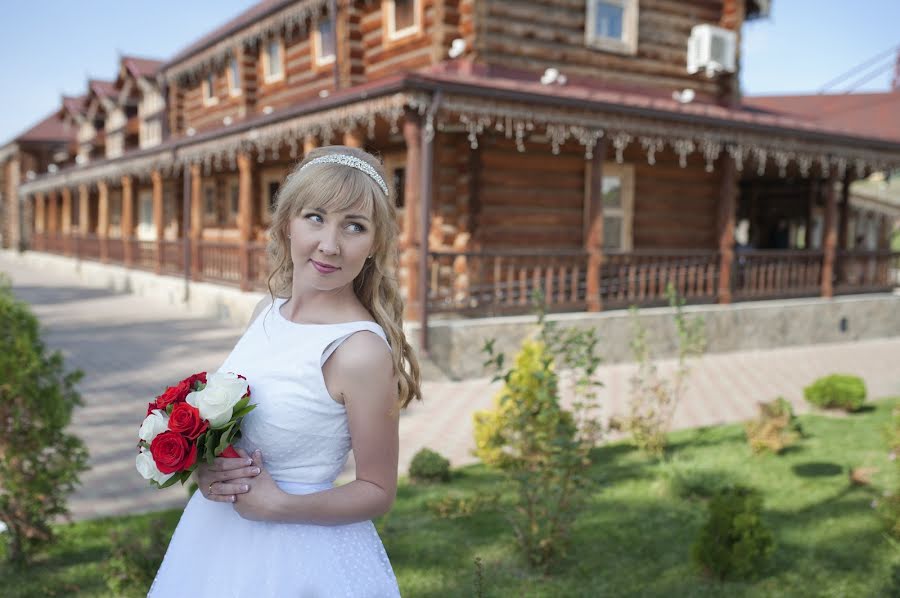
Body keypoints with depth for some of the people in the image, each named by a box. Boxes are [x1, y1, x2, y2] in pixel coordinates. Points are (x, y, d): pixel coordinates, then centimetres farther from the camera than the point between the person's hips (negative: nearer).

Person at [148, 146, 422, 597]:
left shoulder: (361, 351, -24)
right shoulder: (268, 309, -4)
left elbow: (377, 492, -14)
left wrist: (278, 505, -21)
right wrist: (207, 468, -9)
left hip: (300, 557, -6)